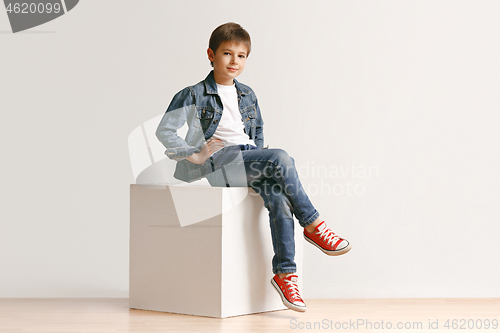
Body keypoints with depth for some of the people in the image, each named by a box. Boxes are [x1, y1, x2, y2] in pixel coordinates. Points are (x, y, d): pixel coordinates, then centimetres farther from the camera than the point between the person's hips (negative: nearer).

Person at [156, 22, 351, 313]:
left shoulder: (247, 96, 21)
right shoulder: (194, 95, 4)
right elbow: (164, 130, -1)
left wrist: (262, 160, 11)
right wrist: (195, 155, -9)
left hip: (249, 159, 5)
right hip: (219, 162, -5)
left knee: (279, 195, -28)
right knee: (281, 158, -29)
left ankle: (285, 272, -28)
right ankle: (313, 225, -17)